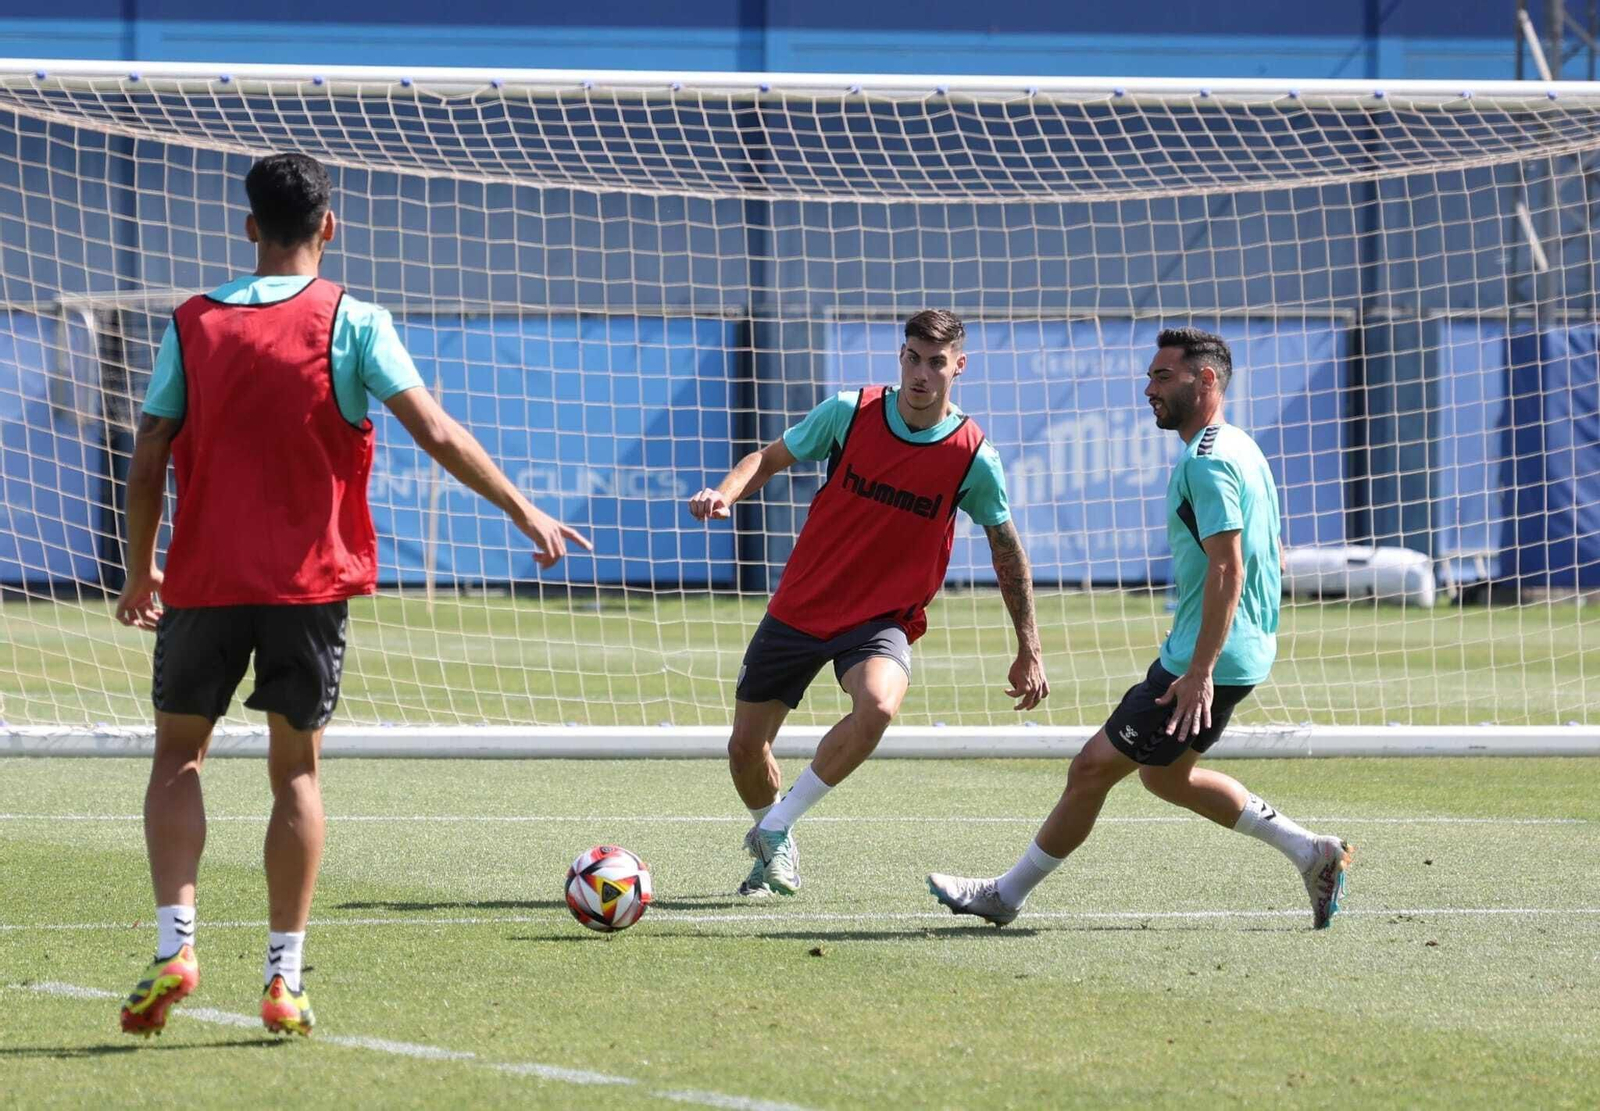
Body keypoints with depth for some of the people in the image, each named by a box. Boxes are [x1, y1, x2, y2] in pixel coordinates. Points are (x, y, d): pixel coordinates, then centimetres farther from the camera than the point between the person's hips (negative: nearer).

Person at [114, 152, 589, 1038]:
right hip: (309, 582, -1)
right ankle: (284, 980, 4)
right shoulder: (351, 323, -3)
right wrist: (524, 513, -2)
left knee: (177, 751, 14)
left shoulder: (192, 324, 3)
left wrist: (139, 571, 15)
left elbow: (148, 463, 2)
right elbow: (436, 435, -9)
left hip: (205, 577, 1)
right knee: (296, 769, 9)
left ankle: (175, 942, -4)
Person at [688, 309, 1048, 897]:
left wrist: (1028, 653, 6)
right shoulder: (849, 412, -9)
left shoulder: (974, 458, -10)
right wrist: (727, 492, -19)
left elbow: (1007, 550, 3)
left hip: (882, 620, -2)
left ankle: (776, 829, -16)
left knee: (878, 705, -34)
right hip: (799, 607, 2)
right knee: (745, 748, 5)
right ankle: (772, 844, 38)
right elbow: (771, 457, 4)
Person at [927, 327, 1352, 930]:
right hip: (1244, 651, 11)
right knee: (1164, 774, 23)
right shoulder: (1238, 449, 14)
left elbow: (1228, 569, -26)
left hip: (1207, 659, -11)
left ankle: (1006, 894, 8)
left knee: (1092, 767, -2)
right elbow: (1262, 558, 22)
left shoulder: (1207, 461, -19)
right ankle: (1311, 852, 20)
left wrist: (1200, 672, -28)